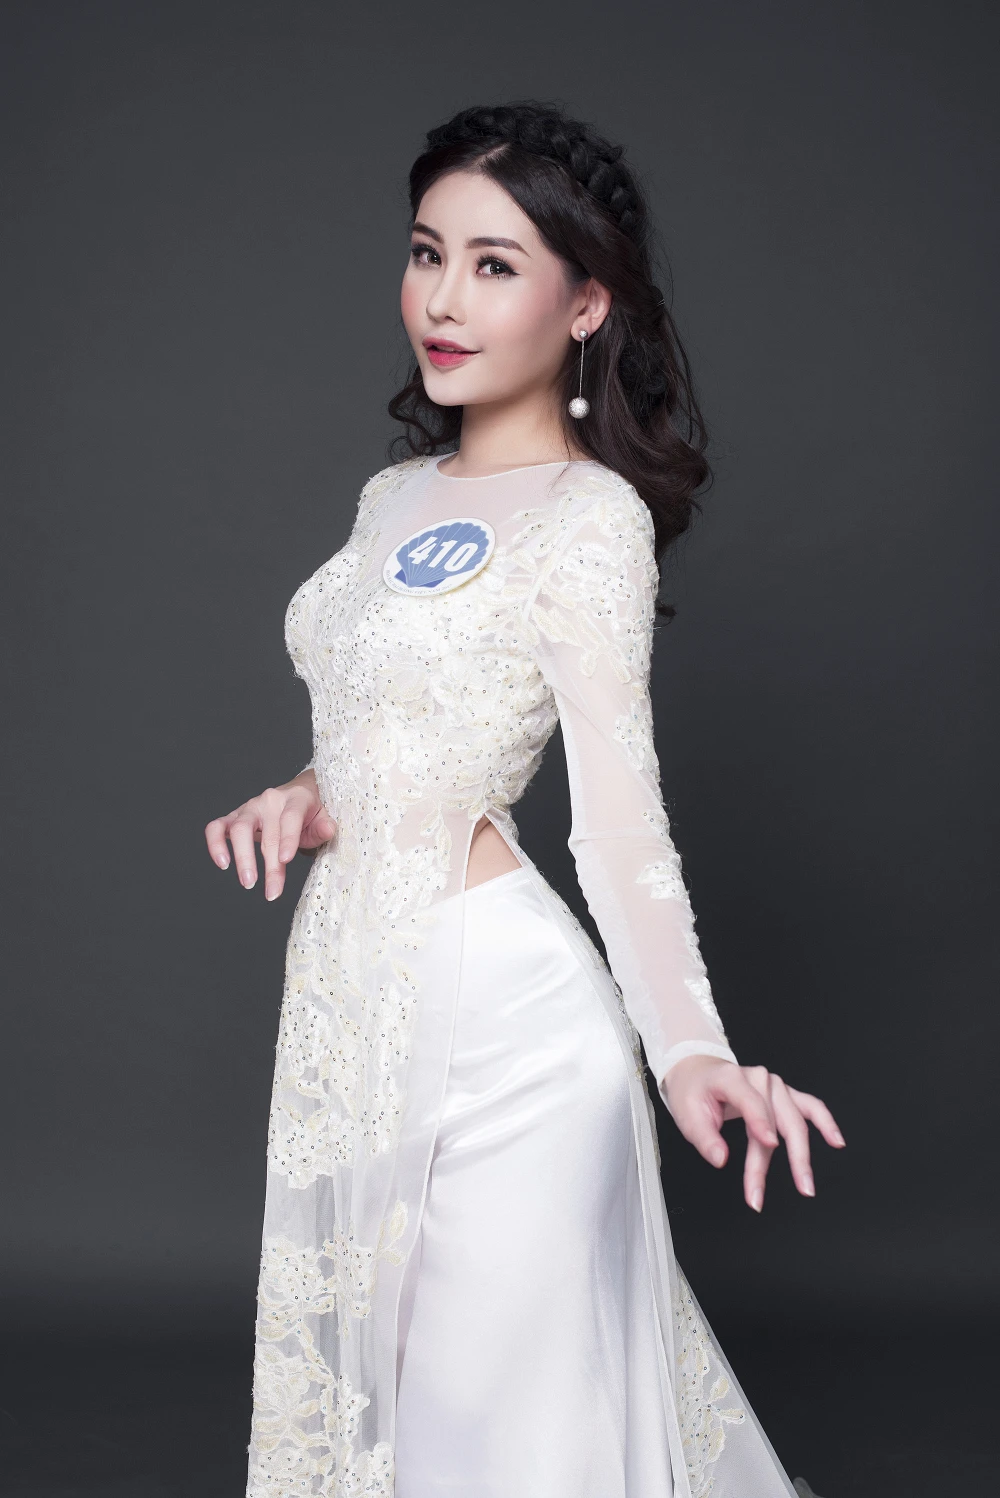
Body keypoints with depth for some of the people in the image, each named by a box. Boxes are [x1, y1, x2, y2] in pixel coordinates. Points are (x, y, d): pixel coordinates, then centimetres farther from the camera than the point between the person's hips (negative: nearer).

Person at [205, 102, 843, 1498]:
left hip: (492, 1017, -8)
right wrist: (306, 795, 3)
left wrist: (691, 1050, -30)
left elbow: (619, 814, -17)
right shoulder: (398, 494, 13)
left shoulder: (588, 515, -10)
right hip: (357, 990, 8)